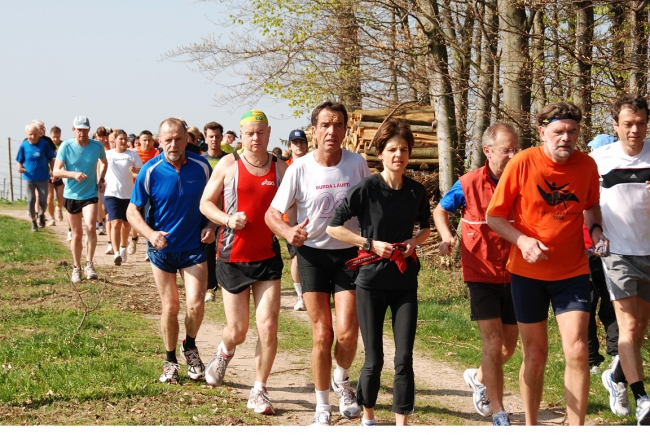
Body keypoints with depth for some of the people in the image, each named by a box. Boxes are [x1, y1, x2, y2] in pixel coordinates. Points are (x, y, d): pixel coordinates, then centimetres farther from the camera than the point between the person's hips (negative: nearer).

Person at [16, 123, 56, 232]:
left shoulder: (44, 144, -6)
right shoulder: (24, 146, -4)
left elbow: (51, 159, 3)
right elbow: (19, 161, 3)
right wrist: (19, 168, -19)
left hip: (42, 178, 0)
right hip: (29, 178, 0)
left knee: (43, 201, 0)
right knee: (31, 200, -3)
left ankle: (41, 215, 33)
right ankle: (33, 222, 17)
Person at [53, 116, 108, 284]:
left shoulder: (97, 146, -6)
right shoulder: (66, 147, -10)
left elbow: (103, 162, 16)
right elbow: (56, 171, -13)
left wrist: (101, 179, 1)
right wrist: (73, 174, -30)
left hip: (90, 194, 0)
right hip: (71, 195, 0)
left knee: (90, 227, -23)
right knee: (77, 235, 9)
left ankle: (89, 264, -9)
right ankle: (77, 268, 26)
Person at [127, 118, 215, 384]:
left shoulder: (202, 167, -8)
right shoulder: (150, 171, -12)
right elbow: (132, 211, -7)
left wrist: (211, 226, -8)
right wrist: (150, 234, -24)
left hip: (194, 247, 0)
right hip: (162, 249, 0)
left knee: (195, 305, -10)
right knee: (170, 307, 6)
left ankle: (190, 346, 20)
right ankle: (170, 361, 25)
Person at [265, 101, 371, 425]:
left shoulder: (357, 164, -6)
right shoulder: (299, 169, -9)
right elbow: (272, 213, -5)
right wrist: (288, 232, -25)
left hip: (349, 254, 1)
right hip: (312, 254, 0)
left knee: (347, 332, -9)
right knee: (322, 334, 0)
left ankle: (342, 380, 25)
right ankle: (322, 405, 19)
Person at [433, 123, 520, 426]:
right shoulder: (469, 184, -9)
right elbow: (440, 210, 7)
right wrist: (446, 236, -12)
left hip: (514, 274, 3)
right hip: (482, 274, -3)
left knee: (509, 345, 14)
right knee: (493, 342, -7)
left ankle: (478, 377, 44)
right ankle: (499, 415, 1)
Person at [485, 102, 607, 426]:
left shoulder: (587, 165, -5)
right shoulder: (523, 163, -13)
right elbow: (494, 216, -7)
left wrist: (595, 229, -5)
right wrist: (522, 240, -23)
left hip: (572, 272, 1)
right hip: (528, 272, -1)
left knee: (577, 351, -11)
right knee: (535, 355, 9)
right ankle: (530, 425, 27)